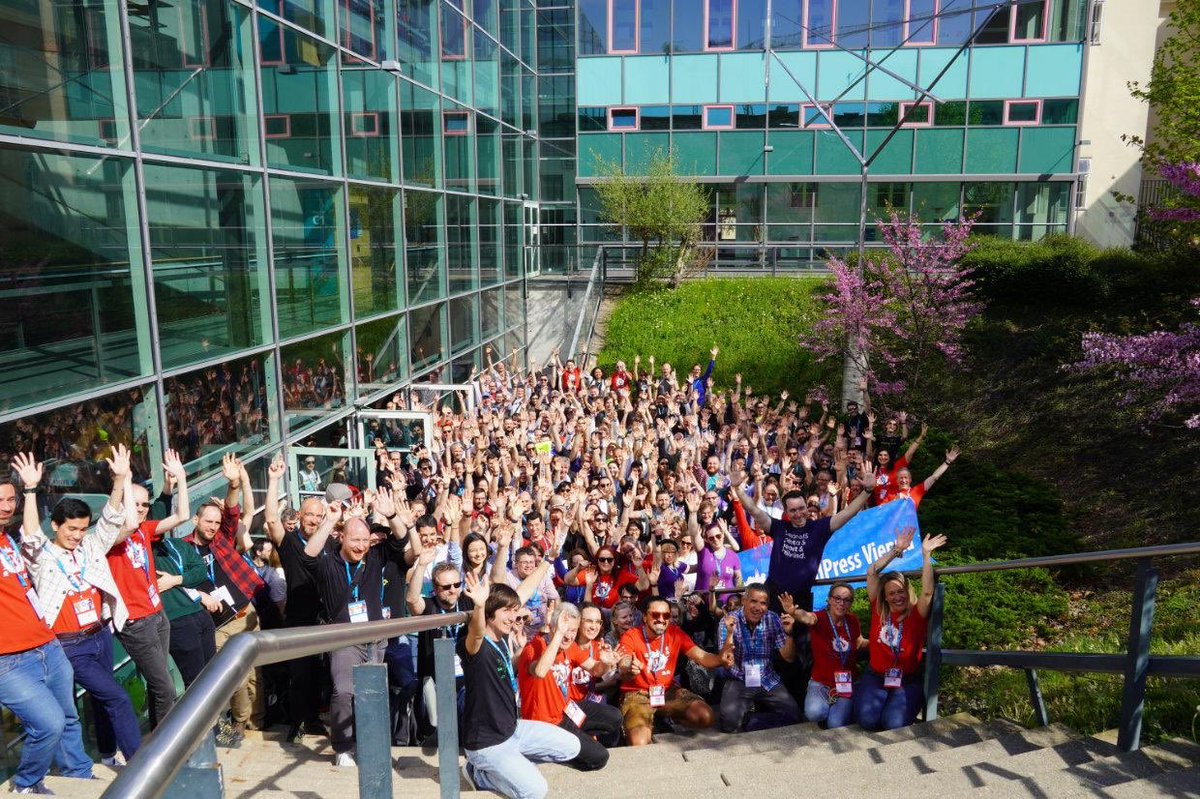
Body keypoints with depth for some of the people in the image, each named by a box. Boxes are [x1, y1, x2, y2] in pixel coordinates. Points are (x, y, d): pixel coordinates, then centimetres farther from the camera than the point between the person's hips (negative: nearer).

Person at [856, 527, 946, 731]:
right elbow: (872, 572, -7)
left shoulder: (916, 614, -4)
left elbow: (927, 592, -22)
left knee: (894, 723, -23)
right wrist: (897, 549, -9)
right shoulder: (879, 611, -1)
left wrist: (926, 554, -24)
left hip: (908, 681, -1)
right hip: (875, 676, 1)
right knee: (867, 719, -22)